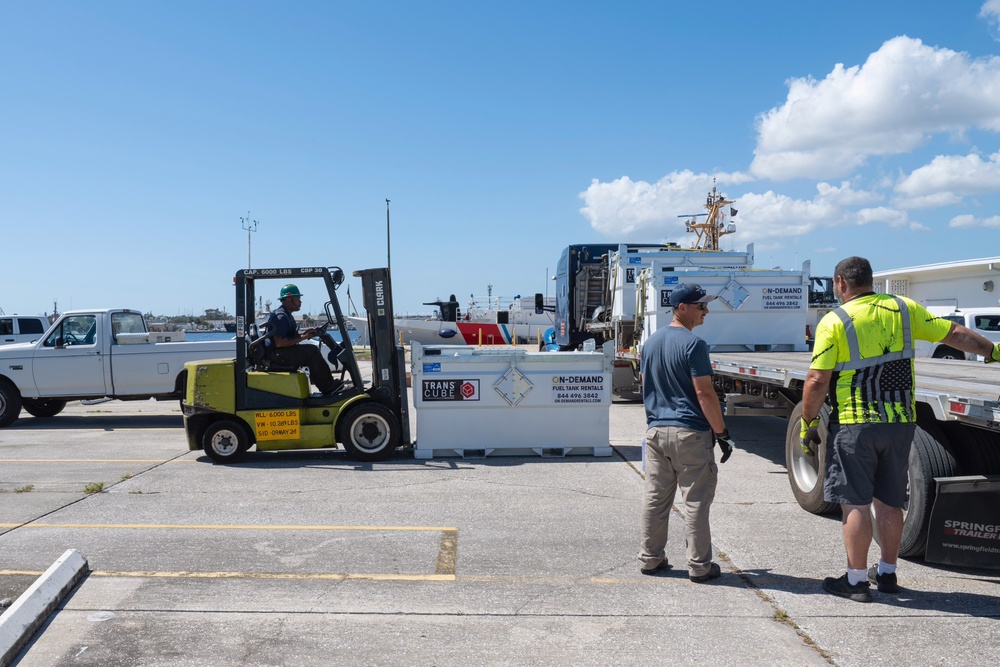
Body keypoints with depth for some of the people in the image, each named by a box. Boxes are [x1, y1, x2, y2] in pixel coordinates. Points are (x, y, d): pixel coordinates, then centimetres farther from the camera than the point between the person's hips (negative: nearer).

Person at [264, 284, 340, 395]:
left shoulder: (287, 315, 16)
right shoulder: (280, 316, -18)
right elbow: (279, 343, -26)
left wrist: (304, 333, 7)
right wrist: (303, 337, -20)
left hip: (283, 353, 11)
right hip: (277, 354, -11)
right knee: (312, 351, -21)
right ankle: (329, 388, -17)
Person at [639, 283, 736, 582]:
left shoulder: (651, 342, 10)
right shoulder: (693, 344, -14)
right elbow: (704, 393, -17)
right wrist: (722, 433, -11)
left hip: (656, 431, 7)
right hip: (690, 434, -7)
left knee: (655, 498, 12)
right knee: (696, 501, 2)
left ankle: (650, 559, 20)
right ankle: (699, 566, 8)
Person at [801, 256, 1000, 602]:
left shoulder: (834, 321, -10)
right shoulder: (905, 309, 5)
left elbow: (817, 381, -13)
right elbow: (955, 334, 13)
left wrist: (808, 423, -2)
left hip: (854, 425, -5)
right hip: (900, 422, 5)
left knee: (855, 503, 2)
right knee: (890, 501, 16)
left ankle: (856, 580, 9)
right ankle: (887, 573, 28)